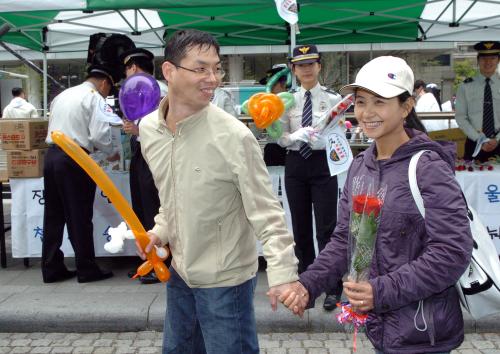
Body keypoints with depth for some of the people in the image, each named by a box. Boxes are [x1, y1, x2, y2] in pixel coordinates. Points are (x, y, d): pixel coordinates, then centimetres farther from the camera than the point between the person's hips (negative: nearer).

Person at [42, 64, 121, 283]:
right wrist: (112, 152, 4)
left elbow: (56, 127, 18)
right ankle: (86, 270, 10)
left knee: (53, 216, 11)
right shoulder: (95, 98, -5)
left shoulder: (62, 95, 19)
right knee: (80, 217, 1)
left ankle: (51, 269, 18)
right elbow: (99, 134, -13)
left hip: (52, 155, 7)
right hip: (74, 159, -7)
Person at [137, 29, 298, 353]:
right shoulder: (149, 128, -3)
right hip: (179, 271, 7)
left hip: (225, 279, -6)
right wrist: (160, 230, -1)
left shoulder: (234, 136, -23)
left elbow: (266, 213, -22)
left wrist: (282, 274, -30)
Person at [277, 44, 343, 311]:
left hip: (322, 163, -3)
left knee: (326, 226, -1)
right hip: (295, 164, 3)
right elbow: (281, 138, 1)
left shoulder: (332, 98, -2)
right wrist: (297, 136, -21)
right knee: (300, 226, 12)